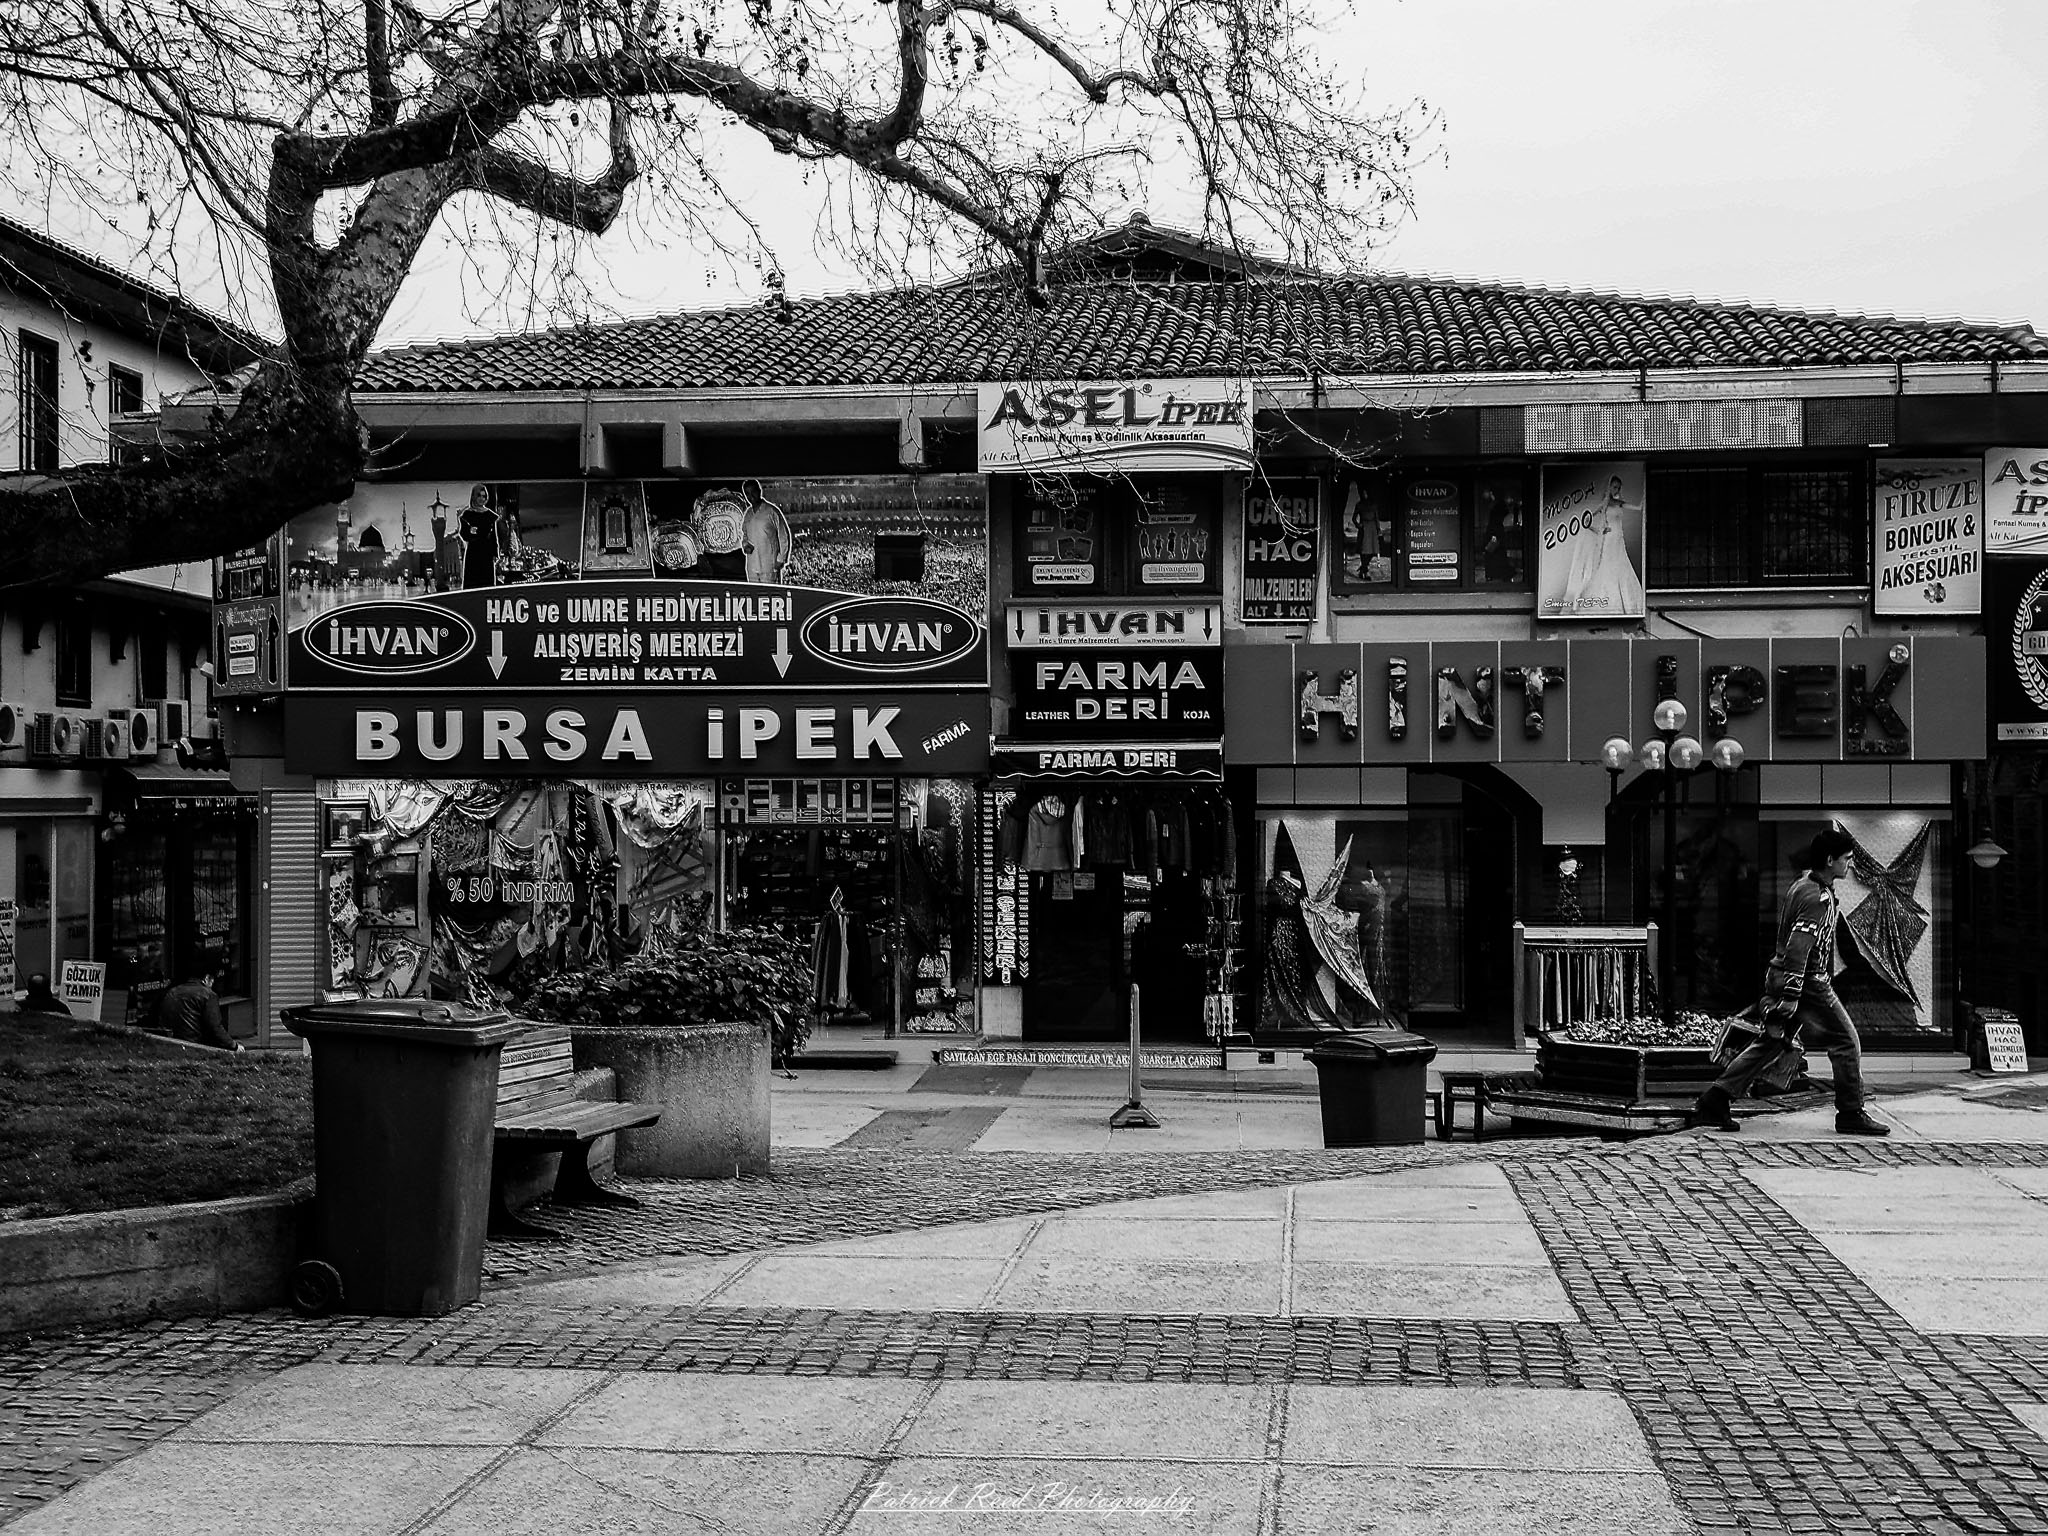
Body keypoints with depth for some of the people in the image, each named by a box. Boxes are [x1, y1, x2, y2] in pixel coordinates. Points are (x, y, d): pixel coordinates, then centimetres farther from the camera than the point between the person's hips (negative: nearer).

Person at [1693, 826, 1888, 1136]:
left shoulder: (1802, 885, 14)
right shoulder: (1816, 897, -18)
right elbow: (1798, 947, -26)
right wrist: (1790, 997, -30)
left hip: (1779, 977, 10)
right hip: (1807, 982, -10)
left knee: (1771, 1042, 11)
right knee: (1846, 1041, 2)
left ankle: (1714, 1102, 5)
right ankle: (1851, 1114, 8)